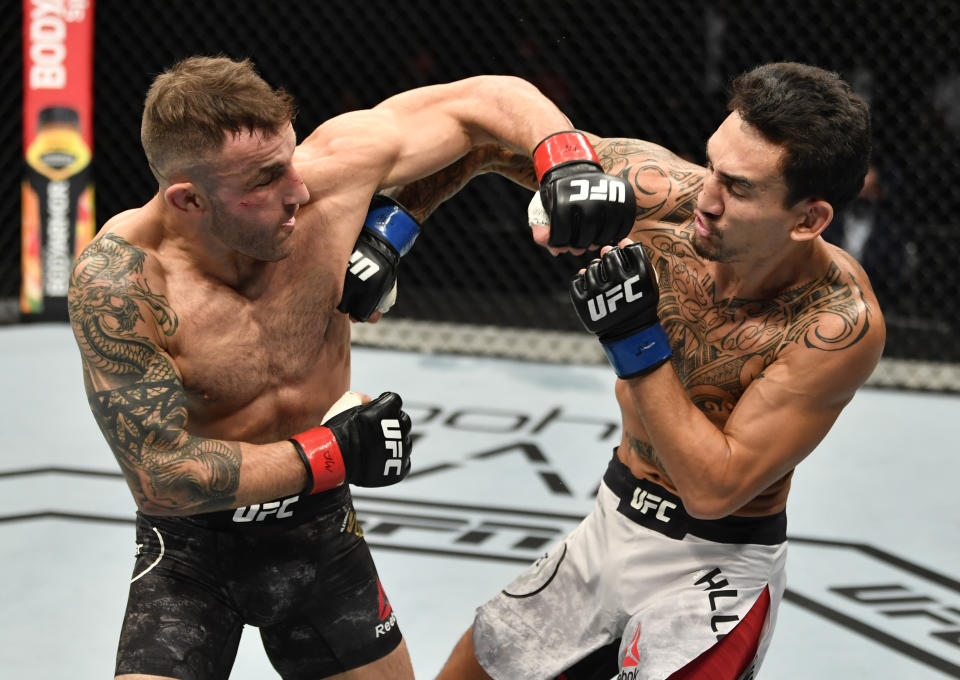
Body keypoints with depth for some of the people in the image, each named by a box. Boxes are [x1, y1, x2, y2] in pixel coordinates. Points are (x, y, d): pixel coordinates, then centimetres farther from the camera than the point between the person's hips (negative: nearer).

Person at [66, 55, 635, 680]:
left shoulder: (331, 167, -20)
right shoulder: (117, 280, -29)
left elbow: (486, 98, -9)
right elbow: (161, 474, -28)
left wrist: (569, 163, -29)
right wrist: (333, 453, -23)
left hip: (319, 529, 4)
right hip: (192, 546, -4)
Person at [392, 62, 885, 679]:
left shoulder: (842, 325, -29)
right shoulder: (661, 192, -18)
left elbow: (713, 490, -29)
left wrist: (637, 339, -33)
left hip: (714, 565, -5)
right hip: (610, 531, 6)